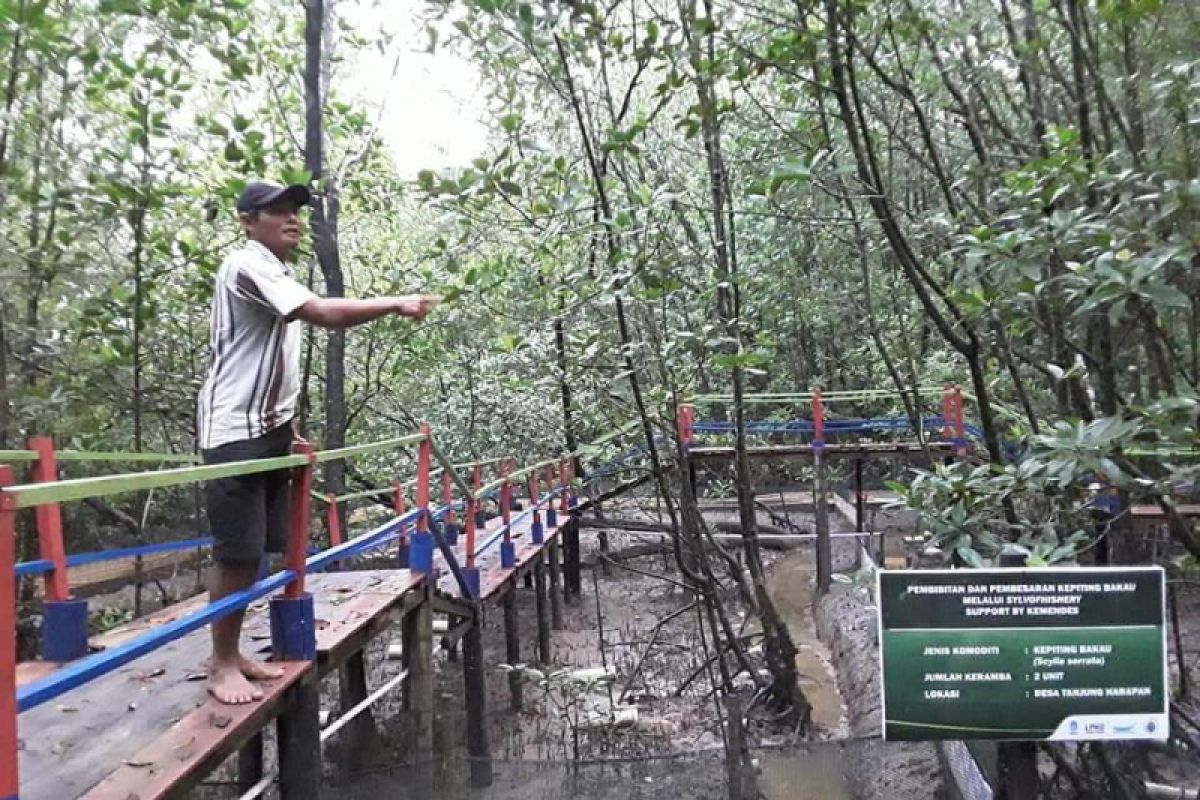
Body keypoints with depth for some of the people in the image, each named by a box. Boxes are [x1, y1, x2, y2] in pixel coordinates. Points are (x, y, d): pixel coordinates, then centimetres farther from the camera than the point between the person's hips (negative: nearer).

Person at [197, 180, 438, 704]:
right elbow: (325, 314, -26)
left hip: (268, 428, 9)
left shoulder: (277, 274, 18)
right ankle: (222, 665, 8)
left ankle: (233, 655, 22)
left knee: (257, 551, 11)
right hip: (235, 430, -9)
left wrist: (288, 427, 18)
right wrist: (398, 304, -21)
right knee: (237, 553, -5)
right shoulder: (247, 266, -12)